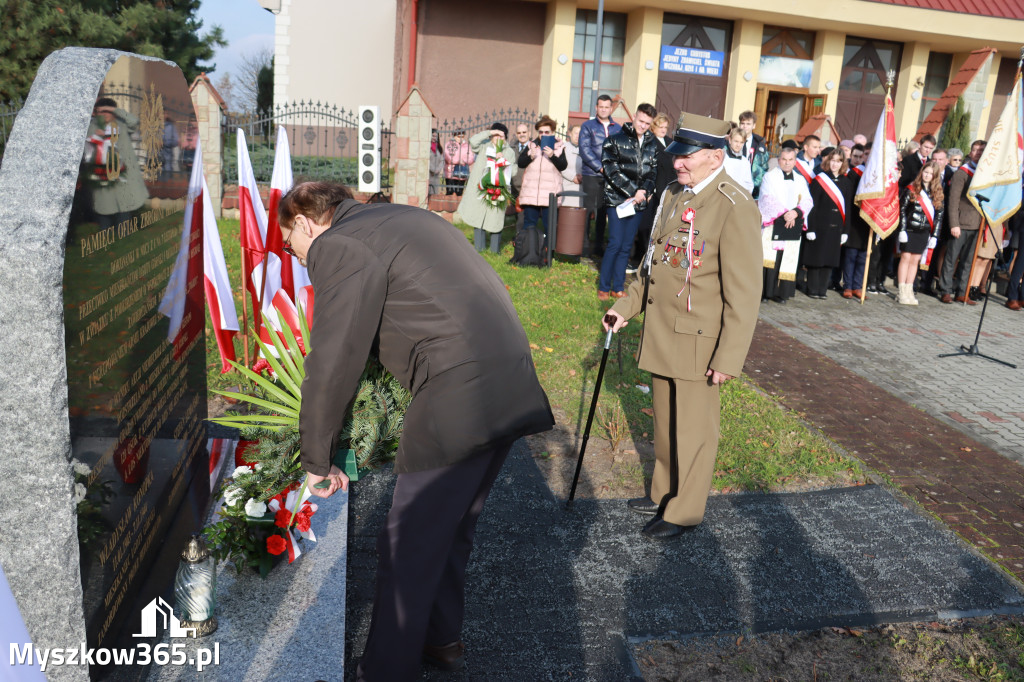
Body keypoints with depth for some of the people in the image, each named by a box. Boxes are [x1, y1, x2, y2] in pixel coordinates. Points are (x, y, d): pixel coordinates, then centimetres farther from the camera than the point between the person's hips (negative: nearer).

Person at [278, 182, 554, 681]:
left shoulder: (336, 247, -5)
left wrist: (317, 461, 7)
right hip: (512, 390, 10)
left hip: (460, 400, -10)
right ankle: (441, 640, 43)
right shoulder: (402, 218, 24)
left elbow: (331, 366, -6)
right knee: (451, 527, 25)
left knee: (408, 549, 5)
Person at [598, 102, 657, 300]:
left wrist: (643, 191, -7)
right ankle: (603, 287, 3)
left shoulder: (652, 144, 11)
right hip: (617, 200, -4)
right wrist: (632, 191, -13)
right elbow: (610, 169, -9)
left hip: (639, 202, 4)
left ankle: (617, 287, 15)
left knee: (627, 246, 7)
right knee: (615, 244, -9)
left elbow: (654, 171, 12)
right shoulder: (616, 140, -1)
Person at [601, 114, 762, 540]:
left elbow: (744, 292, -19)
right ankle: (664, 493, 37)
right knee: (664, 423, 19)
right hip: (661, 335, 8)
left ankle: (685, 512, 25)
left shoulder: (734, 208, -18)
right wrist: (627, 307, 15)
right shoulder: (674, 194, 9)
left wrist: (729, 358, -19)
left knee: (693, 431, 8)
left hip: (698, 343, -7)